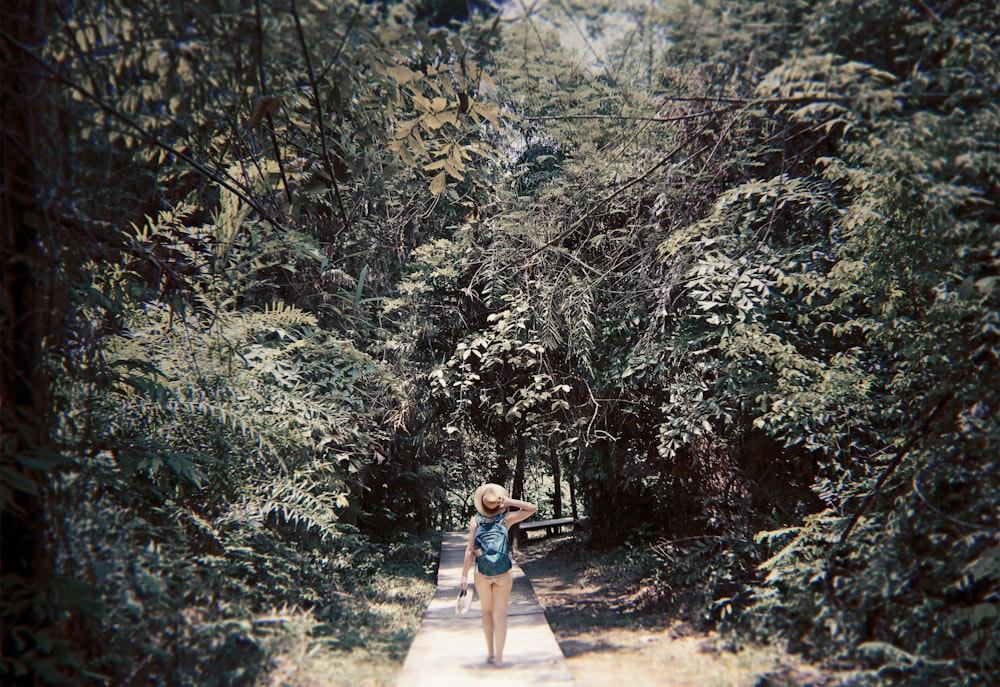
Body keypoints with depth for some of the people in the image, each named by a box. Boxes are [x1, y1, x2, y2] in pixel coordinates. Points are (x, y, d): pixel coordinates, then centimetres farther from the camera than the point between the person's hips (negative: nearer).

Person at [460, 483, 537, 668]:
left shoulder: (475, 520, -1)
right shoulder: (506, 519, 0)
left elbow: (470, 549, -5)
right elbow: (532, 508, 3)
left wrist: (464, 575, -2)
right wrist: (509, 502, -4)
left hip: (482, 573, 1)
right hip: (504, 573, -1)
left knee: (487, 611, 17)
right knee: (500, 614, 4)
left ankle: (490, 653, 21)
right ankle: (498, 658, 3)